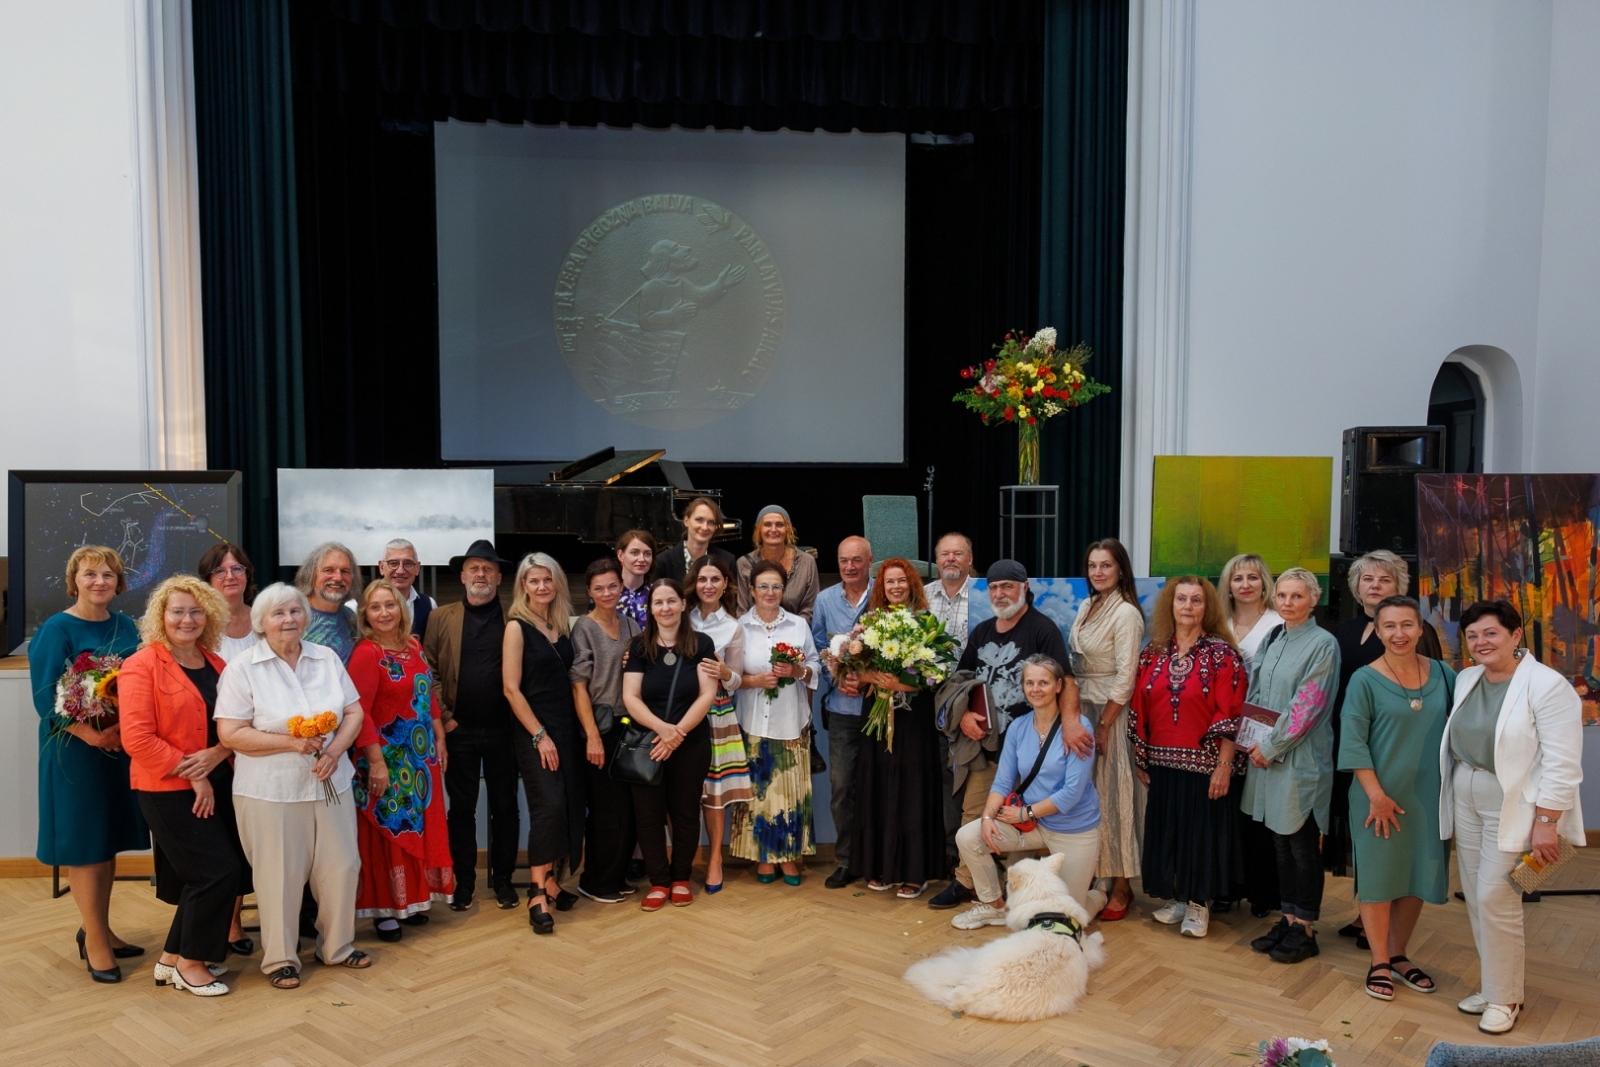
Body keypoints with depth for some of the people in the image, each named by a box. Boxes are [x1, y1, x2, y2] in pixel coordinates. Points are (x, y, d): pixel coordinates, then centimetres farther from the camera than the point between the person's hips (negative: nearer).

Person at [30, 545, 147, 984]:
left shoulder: (126, 627, 8)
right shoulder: (56, 630, -8)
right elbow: (46, 697, -13)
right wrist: (89, 734, -24)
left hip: (122, 747, 5)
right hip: (75, 750, -5)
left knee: (109, 839, 13)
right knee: (83, 842, 2)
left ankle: (99, 931, 26)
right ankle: (94, 940, 13)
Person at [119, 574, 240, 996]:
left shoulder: (216, 665, 10)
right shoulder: (142, 665, -10)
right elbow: (137, 738, -16)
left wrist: (218, 754, -9)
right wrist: (190, 774, -16)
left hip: (216, 785, 7)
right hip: (168, 790, -6)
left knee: (197, 877, 10)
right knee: (218, 871, -7)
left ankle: (172, 958, 28)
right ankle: (190, 962, 12)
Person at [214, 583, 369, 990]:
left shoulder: (327, 658, 6)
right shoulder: (242, 669, -7)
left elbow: (353, 712, 7)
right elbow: (230, 734, -12)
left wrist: (335, 749, -11)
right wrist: (291, 743, -20)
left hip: (330, 784, 4)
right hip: (270, 792, -4)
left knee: (341, 866, 9)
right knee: (279, 876, 5)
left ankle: (337, 945, 29)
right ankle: (280, 959, 23)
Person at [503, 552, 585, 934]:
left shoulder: (564, 625, 10)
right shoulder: (518, 627, -6)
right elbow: (512, 688, -10)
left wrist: (583, 726, 5)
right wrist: (540, 735, -13)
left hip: (567, 728, 6)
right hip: (534, 732, -6)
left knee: (569, 806, 5)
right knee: (549, 805, -14)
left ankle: (552, 882, 17)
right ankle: (537, 895, -8)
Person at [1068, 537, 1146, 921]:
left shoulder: (1126, 613, -14)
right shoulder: (1087, 607, 10)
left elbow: (1125, 678, -16)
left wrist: (1103, 726, -17)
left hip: (1110, 713, -7)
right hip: (1081, 709, 7)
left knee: (1111, 795, -2)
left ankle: (1120, 888, 9)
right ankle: (1095, 878, 21)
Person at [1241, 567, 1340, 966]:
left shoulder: (1322, 644, -10)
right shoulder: (1271, 642, 11)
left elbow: (1308, 705, -15)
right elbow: (1254, 696, 15)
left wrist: (1273, 747, -13)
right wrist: (1253, 743, 2)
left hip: (1300, 758, -6)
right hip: (1265, 755, 7)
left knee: (1301, 842, 2)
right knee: (1279, 840, 12)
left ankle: (1305, 929, 13)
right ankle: (1288, 918, 23)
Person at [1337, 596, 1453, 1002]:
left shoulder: (1443, 676, 2)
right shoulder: (1365, 680, -9)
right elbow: (1353, 743, -11)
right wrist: (1376, 794, -15)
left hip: (1430, 796, 4)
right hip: (1381, 796, -4)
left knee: (1418, 877, 12)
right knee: (1379, 877, 3)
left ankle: (1398, 955, 28)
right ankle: (1379, 963, 17)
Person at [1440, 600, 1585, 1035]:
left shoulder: (1547, 686, -15)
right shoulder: (1466, 680, 7)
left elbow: (1561, 763, -17)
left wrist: (1547, 822, -19)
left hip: (1513, 809, -7)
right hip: (1466, 803, 7)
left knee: (1495, 900, -5)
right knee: (1475, 899, 11)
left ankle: (1504, 998, 12)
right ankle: (1494, 985, 26)